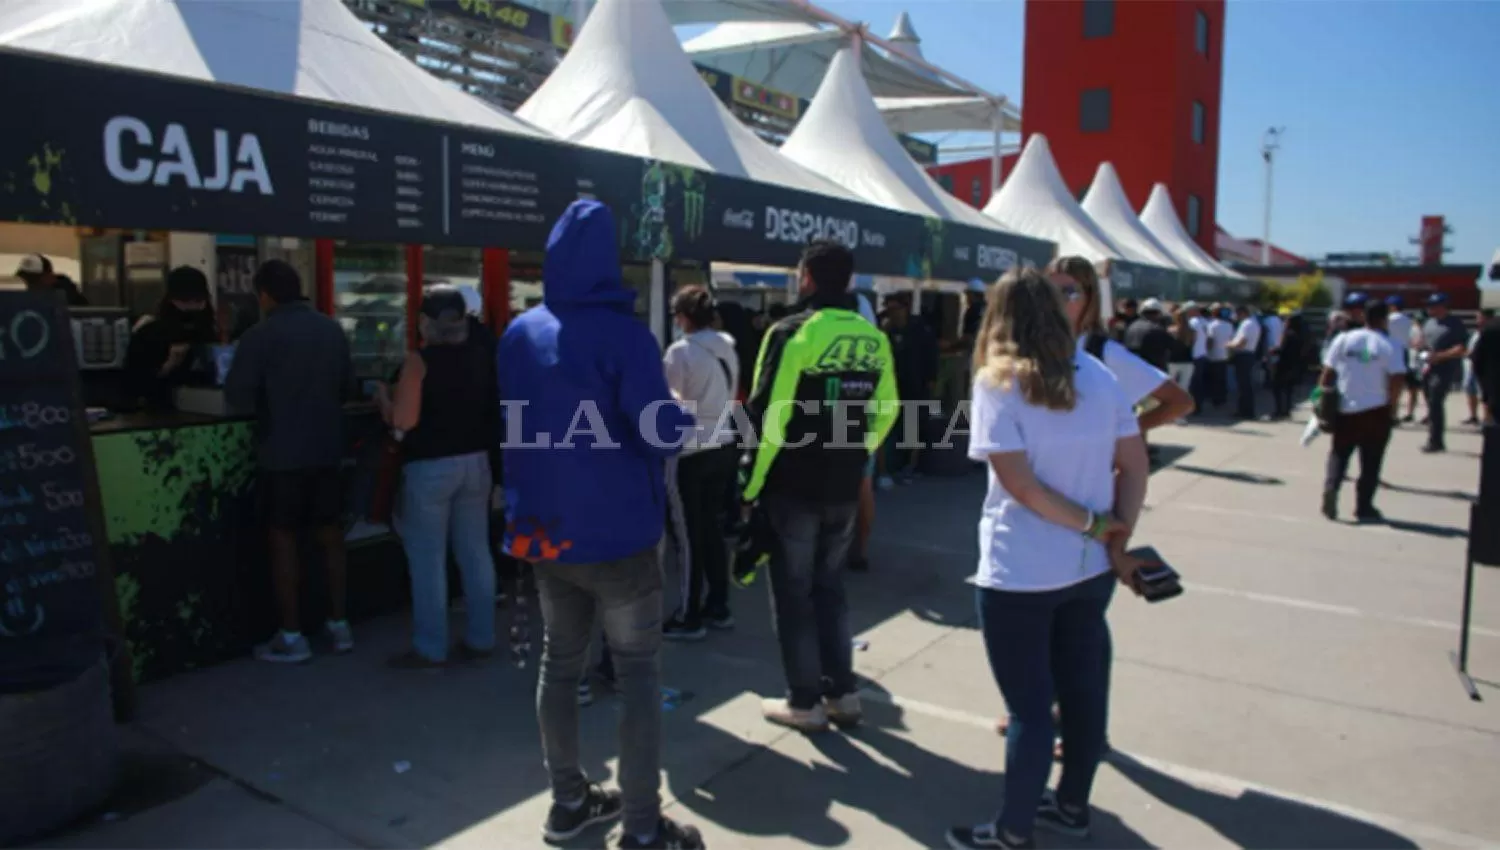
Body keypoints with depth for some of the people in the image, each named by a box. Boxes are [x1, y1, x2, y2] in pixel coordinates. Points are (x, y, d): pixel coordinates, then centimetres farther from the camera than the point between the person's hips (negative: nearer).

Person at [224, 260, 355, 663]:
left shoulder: (261, 335, -12)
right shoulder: (333, 330, 4)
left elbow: (237, 399, -11)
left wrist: (267, 395, 9)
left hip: (282, 453, -5)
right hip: (328, 449, 5)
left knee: (283, 541, 4)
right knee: (331, 536, 12)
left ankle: (292, 637, 9)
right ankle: (339, 626, 19)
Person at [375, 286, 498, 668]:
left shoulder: (420, 360, -13)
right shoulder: (482, 358, 3)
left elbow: (403, 421, -16)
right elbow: (495, 411, 13)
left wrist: (383, 398, 2)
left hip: (430, 468, -5)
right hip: (475, 462, 6)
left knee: (428, 559, 3)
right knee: (476, 553, 10)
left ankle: (430, 647, 9)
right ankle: (481, 639, 18)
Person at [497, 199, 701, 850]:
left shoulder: (518, 334, 4)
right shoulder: (624, 333, -15)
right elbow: (662, 431, -19)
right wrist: (686, 421, 1)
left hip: (544, 529, 6)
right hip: (616, 532, -6)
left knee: (560, 663, 16)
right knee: (637, 674, 4)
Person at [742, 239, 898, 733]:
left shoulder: (792, 332, -13)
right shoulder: (875, 340, 5)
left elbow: (766, 414, -16)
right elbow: (885, 412, 10)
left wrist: (752, 483, -8)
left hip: (793, 486, -5)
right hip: (845, 489, 6)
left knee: (793, 592, 6)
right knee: (830, 586, 19)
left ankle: (805, 702, 13)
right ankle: (842, 693, 23)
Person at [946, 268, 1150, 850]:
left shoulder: (998, 381, -13)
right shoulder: (1099, 376, 3)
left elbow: (1018, 482, -20)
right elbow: (1135, 464, 2)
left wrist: (1094, 523, -11)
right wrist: (1117, 541, 0)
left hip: (1020, 574, -6)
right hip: (1089, 566, 6)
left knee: (1029, 705, 6)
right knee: (1083, 690, 19)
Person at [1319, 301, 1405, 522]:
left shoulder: (1343, 339, 1)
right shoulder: (1388, 346, -6)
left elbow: (1328, 373, -1)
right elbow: (1398, 379, -13)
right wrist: (1391, 406, -1)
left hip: (1345, 409, 2)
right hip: (1376, 411, -2)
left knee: (1339, 454, 12)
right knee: (1370, 462, 8)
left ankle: (1330, 487, -13)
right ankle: (1364, 507, 12)